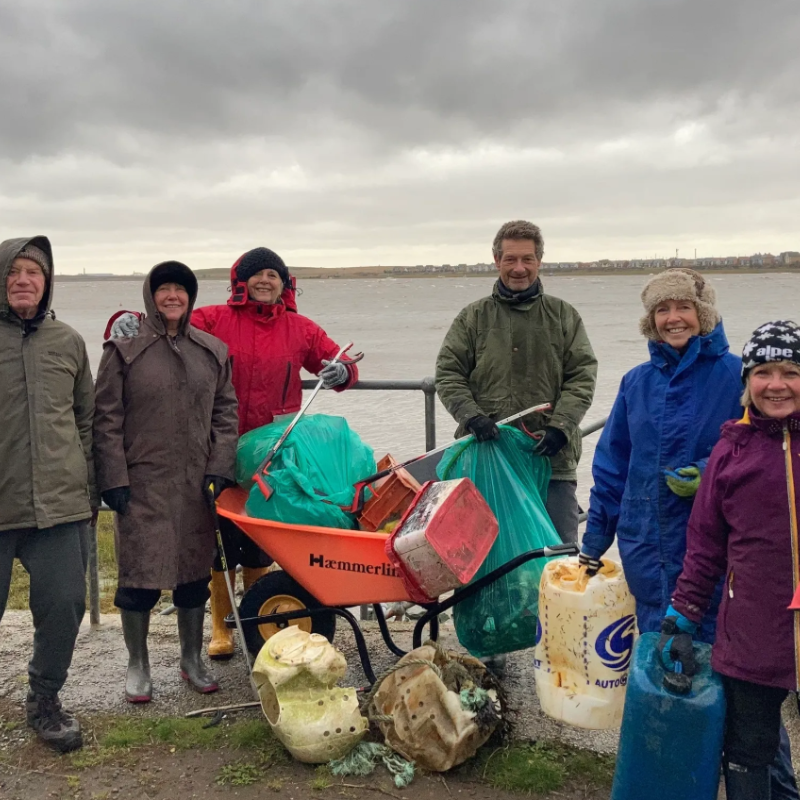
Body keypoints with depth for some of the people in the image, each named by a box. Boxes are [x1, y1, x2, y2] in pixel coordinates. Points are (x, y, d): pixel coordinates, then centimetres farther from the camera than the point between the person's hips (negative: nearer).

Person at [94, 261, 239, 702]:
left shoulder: (213, 352, 8)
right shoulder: (124, 350, -1)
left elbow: (225, 413, 10)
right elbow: (106, 418, -2)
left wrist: (220, 468, 0)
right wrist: (113, 479, -8)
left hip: (197, 484, 3)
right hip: (142, 483, -3)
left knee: (195, 572, 11)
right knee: (139, 576, 2)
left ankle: (192, 658, 29)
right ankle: (137, 665, 21)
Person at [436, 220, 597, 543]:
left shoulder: (564, 316, 9)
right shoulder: (473, 318, 9)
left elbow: (582, 377, 3)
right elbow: (448, 375, 6)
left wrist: (559, 426, -12)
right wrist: (472, 416, -12)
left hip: (551, 457, 0)